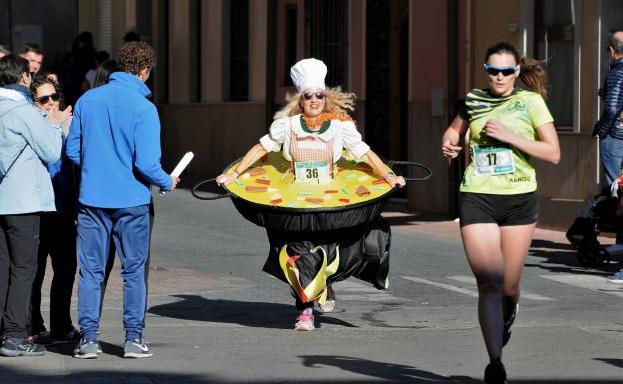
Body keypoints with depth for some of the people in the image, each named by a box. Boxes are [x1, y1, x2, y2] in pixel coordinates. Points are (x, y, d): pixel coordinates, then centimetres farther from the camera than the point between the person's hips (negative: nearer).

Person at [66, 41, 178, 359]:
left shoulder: (87, 100, 1)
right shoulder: (144, 108, -12)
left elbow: (72, 150, 6)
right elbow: (147, 163, -16)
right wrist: (167, 183, 3)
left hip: (91, 198, 3)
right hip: (131, 201, -3)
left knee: (91, 270, 8)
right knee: (134, 270, 8)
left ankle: (88, 339, 8)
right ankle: (134, 339, 9)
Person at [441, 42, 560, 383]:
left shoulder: (530, 101, 0)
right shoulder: (474, 100, 7)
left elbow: (553, 153, -6)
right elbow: (454, 128, 29)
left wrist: (509, 136, -14)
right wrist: (448, 142, 5)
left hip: (519, 200, -1)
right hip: (477, 198, 1)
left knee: (510, 284, 7)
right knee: (489, 282, -11)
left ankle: (507, 320, 43)